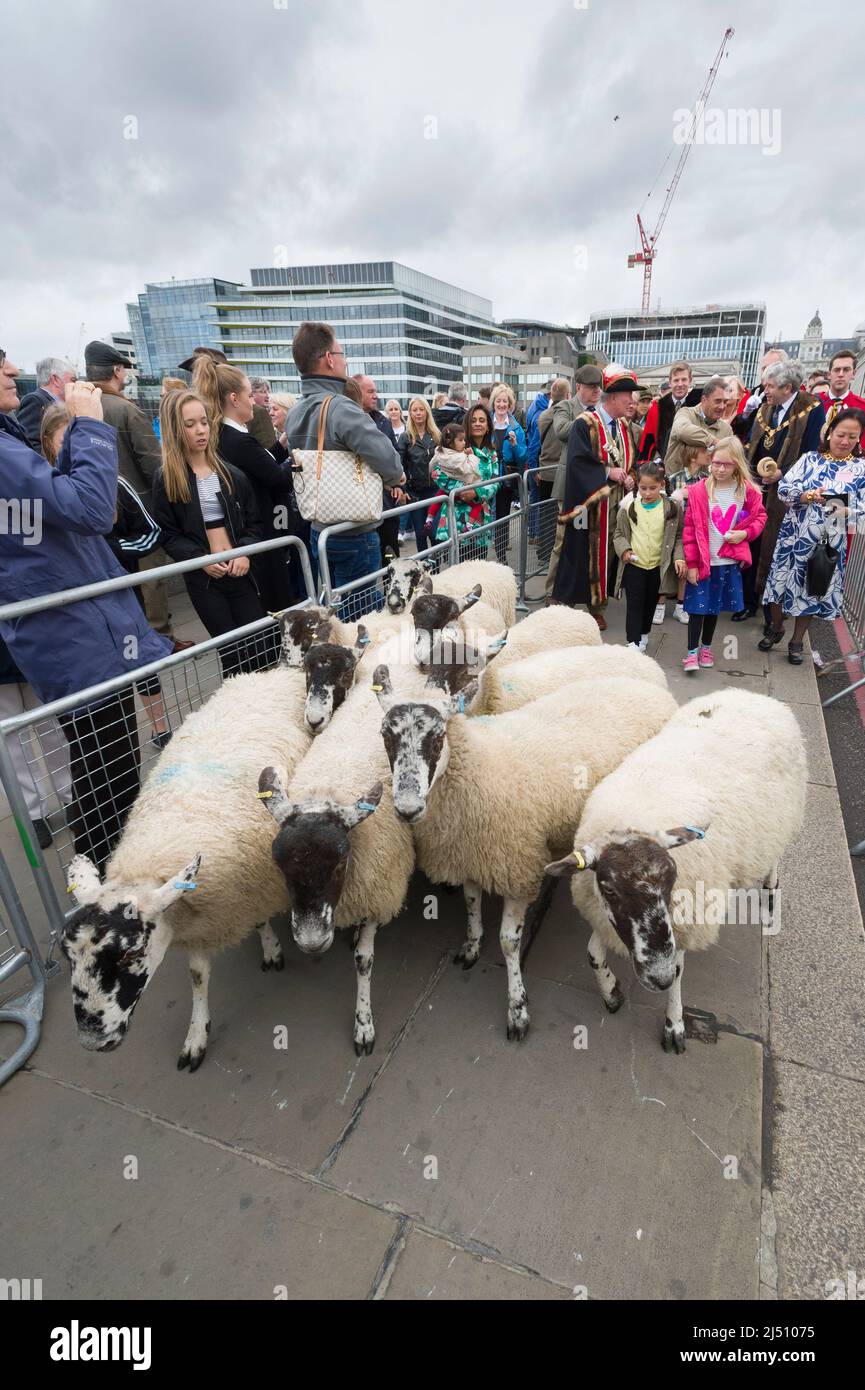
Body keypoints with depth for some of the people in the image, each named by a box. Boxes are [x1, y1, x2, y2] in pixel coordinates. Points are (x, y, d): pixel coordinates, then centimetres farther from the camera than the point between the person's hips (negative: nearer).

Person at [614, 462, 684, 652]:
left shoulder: (672, 507, -5)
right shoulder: (629, 506, -4)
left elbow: (678, 536, 1)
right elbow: (619, 533, 5)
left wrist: (679, 558, -11)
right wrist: (624, 550, -12)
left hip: (658, 566, 1)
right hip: (634, 565, -1)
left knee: (650, 604, 16)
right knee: (634, 605, -3)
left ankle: (644, 635, 36)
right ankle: (633, 642, -1)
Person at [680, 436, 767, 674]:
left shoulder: (747, 491, -3)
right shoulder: (698, 491, -10)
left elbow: (760, 517, 12)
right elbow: (689, 529, -9)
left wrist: (745, 533, -10)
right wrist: (691, 563, -10)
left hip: (729, 561, 3)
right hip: (702, 561, -2)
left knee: (714, 606, 15)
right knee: (697, 607, -1)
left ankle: (706, 647, 31)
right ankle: (692, 652, 10)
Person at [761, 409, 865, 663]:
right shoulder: (809, 459, 3)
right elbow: (783, 488, -7)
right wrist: (805, 495, -25)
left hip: (829, 542, 0)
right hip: (794, 535, 0)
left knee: (813, 587, 8)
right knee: (782, 580, 6)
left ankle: (797, 641, 24)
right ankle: (776, 628, 32)